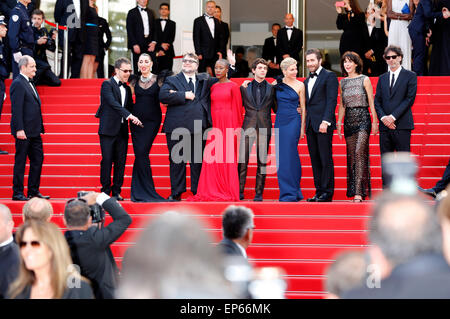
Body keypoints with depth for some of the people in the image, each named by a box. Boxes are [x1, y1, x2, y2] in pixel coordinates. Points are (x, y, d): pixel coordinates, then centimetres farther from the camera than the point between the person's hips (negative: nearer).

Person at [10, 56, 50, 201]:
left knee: (38, 159, 10)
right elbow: (16, 109, -18)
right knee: (20, 162, -2)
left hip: (34, 132, 9)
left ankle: (33, 191, 17)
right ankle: (17, 193, 3)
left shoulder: (29, 84, 17)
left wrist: (40, 128, 16)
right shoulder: (18, 84, -12)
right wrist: (19, 129, -23)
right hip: (24, 132, -9)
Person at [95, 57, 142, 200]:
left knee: (121, 162, 4)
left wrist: (135, 119, 3)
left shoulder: (127, 88, 17)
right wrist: (129, 115, -28)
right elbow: (113, 103, -19)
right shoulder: (107, 84, -5)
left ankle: (116, 191, 10)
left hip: (122, 130, 6)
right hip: (108, 129, -6)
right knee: (107, 160, -4)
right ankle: (105, 191, 3)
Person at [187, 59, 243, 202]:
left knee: (227, 157, -3)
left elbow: (238, 109, -2)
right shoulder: (213, 87, 14)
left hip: (228, 124, -5)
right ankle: (212, 192, 6)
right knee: (213, 157, 2)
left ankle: (228, 193, 2)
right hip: (215, 124, 5)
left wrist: (237, 128, -6)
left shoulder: (233, 86, -2)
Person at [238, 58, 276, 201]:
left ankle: (259, 193, 5)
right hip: (248, 127, 0)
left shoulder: (271, 89, 11)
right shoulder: (244, 88, 11)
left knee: (262, 161, 0)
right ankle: (240, 191, 1)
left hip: (264, 127, 0)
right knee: (242, 160, -5)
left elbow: (276, 108, 14)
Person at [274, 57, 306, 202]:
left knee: (289, 154, -7)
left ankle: (291, 193, -4)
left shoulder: (299, 85, -1)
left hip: (293, 121, -4)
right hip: (280, 121, 4)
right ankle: (286, 190, 13)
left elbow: (303, 107, 1)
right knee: (281, 155, 4)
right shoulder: (277, 84, 7)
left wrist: (302, 127, -4)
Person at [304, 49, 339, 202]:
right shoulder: (307, 80, 20)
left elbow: (332, 100, -10)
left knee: (326, 159, -5)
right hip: (310, 125, 7)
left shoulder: (329, 76, -3)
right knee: (315, 160, 7)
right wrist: (305, 123, 7)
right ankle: (319, 191, 11)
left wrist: (326, 121, -18)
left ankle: (327, 192, -3)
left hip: (323, 124, -7)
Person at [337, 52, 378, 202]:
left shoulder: (364, 80, -1)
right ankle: (353, 190, 10)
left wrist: (375, 122, -5)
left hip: (362, 118, -5)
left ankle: (359, 192, -20)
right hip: (349, 121, 5)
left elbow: (371, 102, -1)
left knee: (359, 153, -16)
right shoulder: (343, 82, 12)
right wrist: (338, 123, 11)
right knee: (351, 156, 4)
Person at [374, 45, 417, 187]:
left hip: (402, 125, -4)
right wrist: (383, 117, -6)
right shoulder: (382, 78, 17)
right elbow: (377, 101, 12)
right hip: (385, 126, 5)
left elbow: (410, 99, -6)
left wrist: (393, 117, -13)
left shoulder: (410, 76, 3)